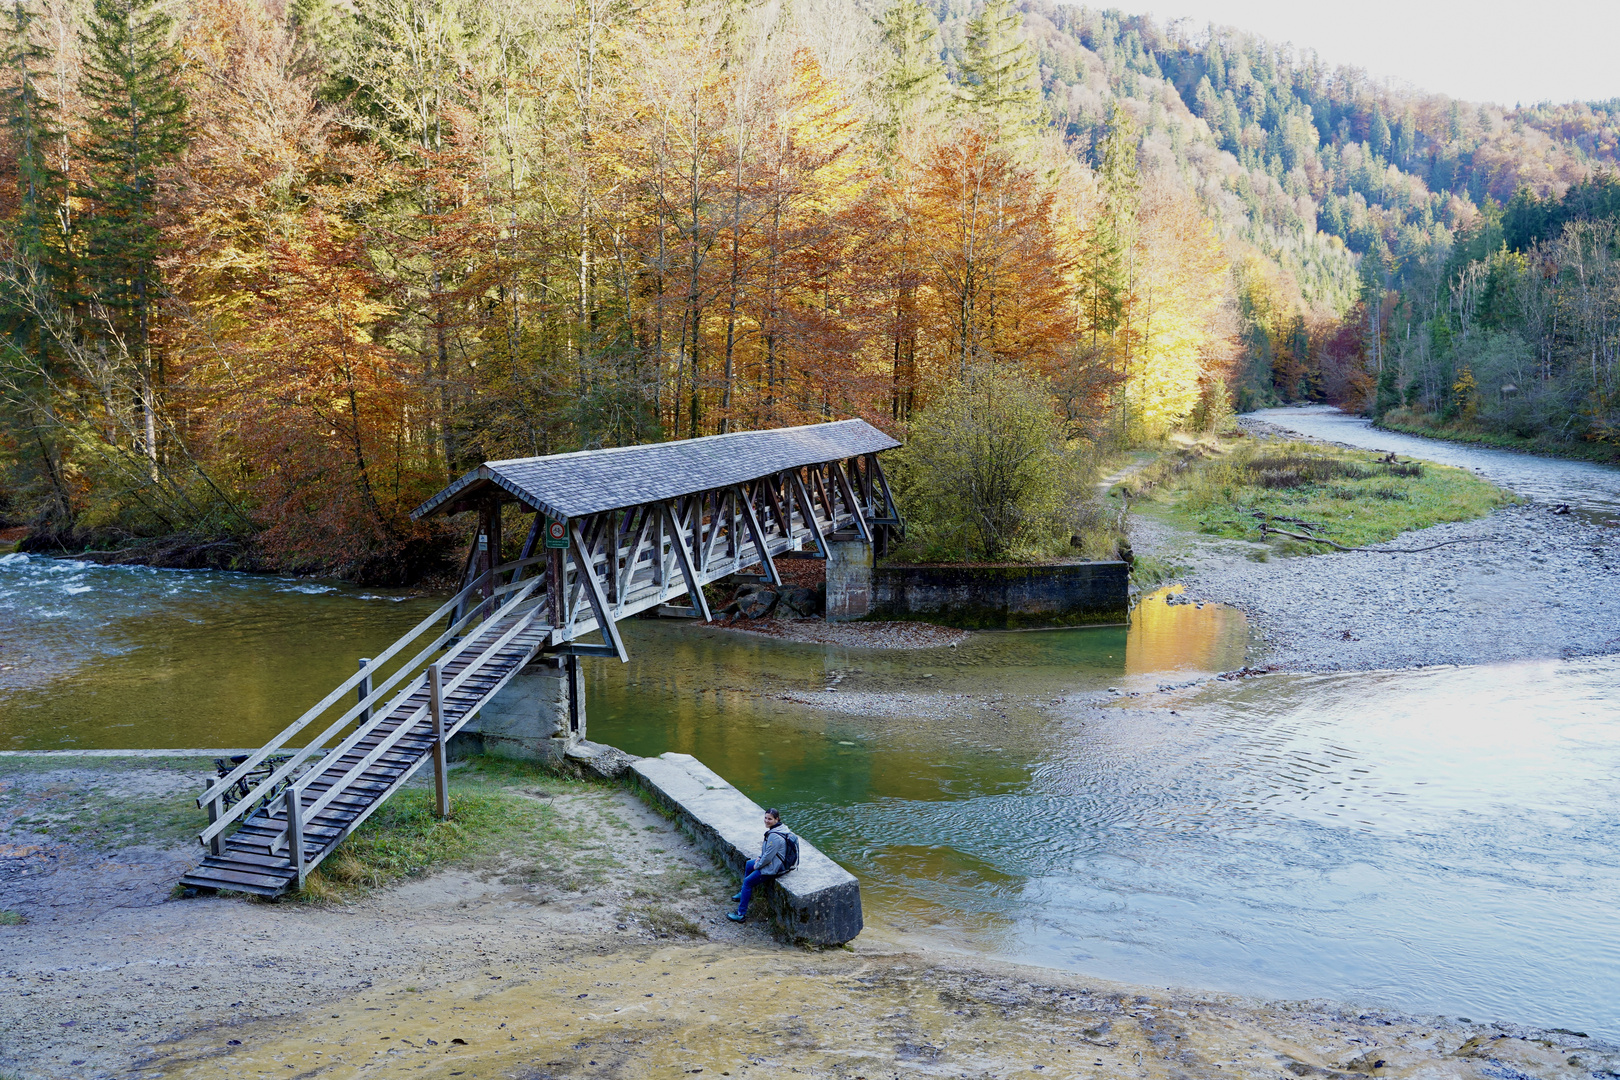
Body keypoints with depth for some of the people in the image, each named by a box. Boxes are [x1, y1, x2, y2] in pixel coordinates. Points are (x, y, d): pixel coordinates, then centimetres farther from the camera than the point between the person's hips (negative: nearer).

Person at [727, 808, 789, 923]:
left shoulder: (775, 836, -30)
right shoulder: (775, 829, 2)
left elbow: (768, 857, -26)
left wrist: (758, 865, -11)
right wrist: (760, 858, 8)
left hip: (772, 868, -11)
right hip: (770, 861, 11)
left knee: (748, 881, -7)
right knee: (748, 864, 28)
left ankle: (741, 914, -2)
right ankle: (744, 892, 44)